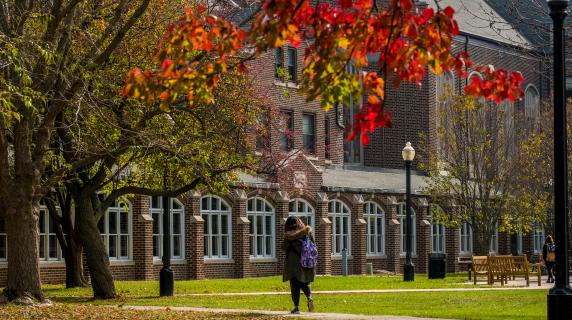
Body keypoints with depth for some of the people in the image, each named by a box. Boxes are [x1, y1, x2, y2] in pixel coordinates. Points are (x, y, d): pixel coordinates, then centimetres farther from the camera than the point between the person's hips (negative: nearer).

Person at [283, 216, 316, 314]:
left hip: (293, 262, -4)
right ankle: (309, 297, -10)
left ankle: (296, 307, 1)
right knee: (304, 283, 17)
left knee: (294, 285, 3)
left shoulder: (289, 235, -7)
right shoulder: (308, 233, 6)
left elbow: (284, 247, -8)